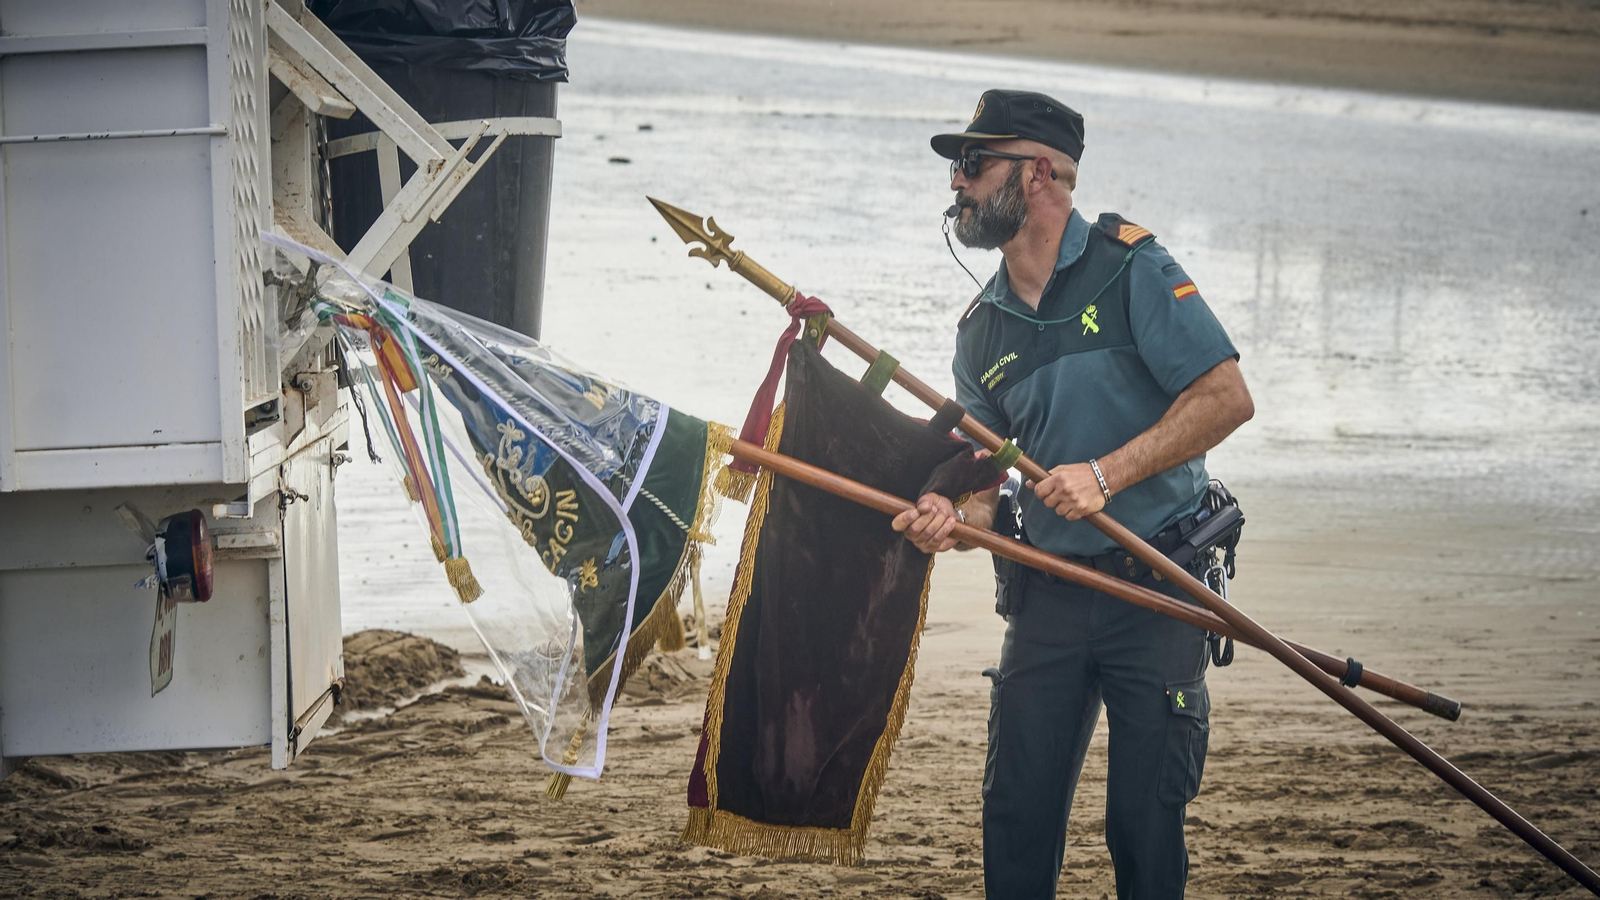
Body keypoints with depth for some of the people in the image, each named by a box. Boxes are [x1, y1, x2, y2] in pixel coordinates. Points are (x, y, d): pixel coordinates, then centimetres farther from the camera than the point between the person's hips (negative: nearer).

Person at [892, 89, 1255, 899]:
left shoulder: (1129, 268, -6)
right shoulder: (982, 329, 11)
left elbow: (1227, 398, -14)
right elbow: (986, 478, 12)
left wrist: (1107, 474, -20)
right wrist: (955, 519, -12)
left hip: (1157, 587, -5)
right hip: (1048, 596, 5)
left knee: (1145, 824, -4)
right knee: (1015, 816, 3)